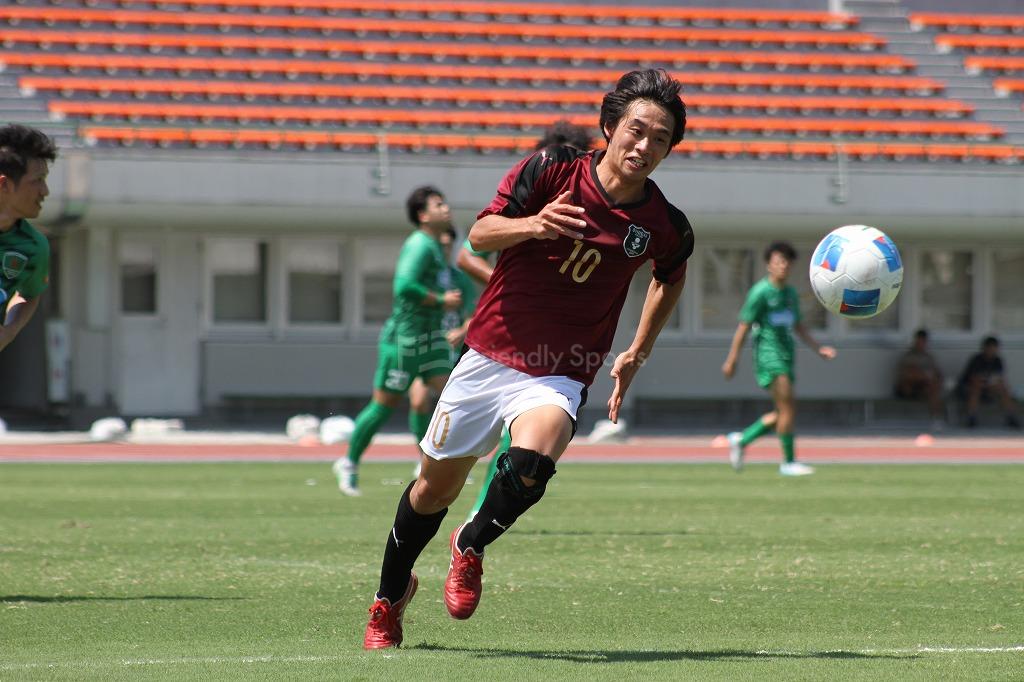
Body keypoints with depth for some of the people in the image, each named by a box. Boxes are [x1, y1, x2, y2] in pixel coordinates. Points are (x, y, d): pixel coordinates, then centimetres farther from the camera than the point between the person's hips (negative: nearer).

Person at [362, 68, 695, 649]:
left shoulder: (666, 227, -6)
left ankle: (472, 547, 1)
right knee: (436, 487, 11)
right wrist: (532, 225, -25)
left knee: (532, 465, -31)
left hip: (559, 377, -1)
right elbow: (480, 234, -4)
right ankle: (391, 596, 38)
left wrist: (637, 355, 16)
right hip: (489, 355, 1)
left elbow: (671, 277, 17)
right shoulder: (550, 170, -10)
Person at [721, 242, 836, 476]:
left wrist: (819, 348, 9)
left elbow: (798, 327, 21)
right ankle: (789, 462, -9)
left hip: (786, 356, 9)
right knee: (787, 407, -14)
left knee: (783, 414, 9)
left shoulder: (791, 293, 15)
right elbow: (744, 326, -8)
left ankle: (741, 440, 23)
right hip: (768, 354, -8)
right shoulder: (760, 292, -8)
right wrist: (732, 359, -9)